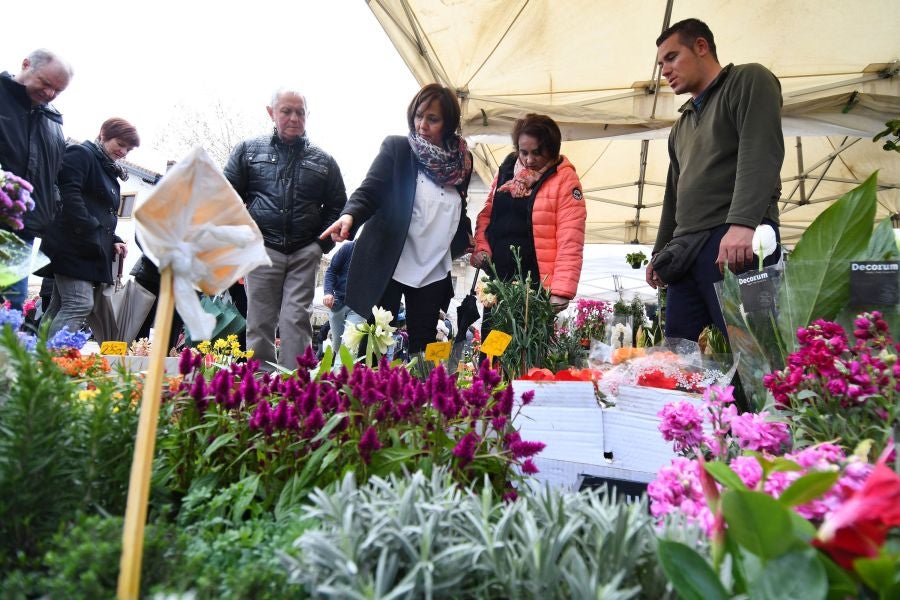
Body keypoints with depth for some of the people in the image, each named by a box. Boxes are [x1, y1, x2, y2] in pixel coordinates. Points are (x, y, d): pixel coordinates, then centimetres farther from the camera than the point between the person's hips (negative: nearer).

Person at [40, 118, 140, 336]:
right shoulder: (81, 154, -2)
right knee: (80, 304, -18)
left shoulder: (109, 171, 25)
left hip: (90, 249, 9)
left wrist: (113, 241, 9)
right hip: (74, 245, -9)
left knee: (60, 307, 8)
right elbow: (69, 195, -17)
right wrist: (89, 232, -22)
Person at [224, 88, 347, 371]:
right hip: (262, 249, 0)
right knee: (260, 323, 2)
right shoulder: (248, 150, 10)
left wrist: (322, 242, 4)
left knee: (297, 320, -4)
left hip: (305, 253, 0)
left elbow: (337, 205, 15)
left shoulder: (324, 161, 12)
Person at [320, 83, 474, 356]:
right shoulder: (396, 147, -2)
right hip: (387, 264, -3)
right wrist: (349, 215, -31)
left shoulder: (462, 159, 8)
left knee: (422, 347, 6)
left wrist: (465, 236, 6)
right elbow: (369, 189, -11)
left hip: (434, 271, 3)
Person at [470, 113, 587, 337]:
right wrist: (481, 249, 0)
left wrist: (561, 290, -21)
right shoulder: (506, 170, 10)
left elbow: (570, 242, -14)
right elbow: (487, 214, 18)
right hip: (497, 279, 6)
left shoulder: (565, 179, -7)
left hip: (537, 286, -5)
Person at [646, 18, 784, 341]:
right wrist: (660, 252, 24)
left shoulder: (748, 80, 6)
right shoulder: (681, 125, 28)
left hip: (739, 241, -7)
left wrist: (742, 224, -24)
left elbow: (761, 153, -11)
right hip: (686, 248, 8)